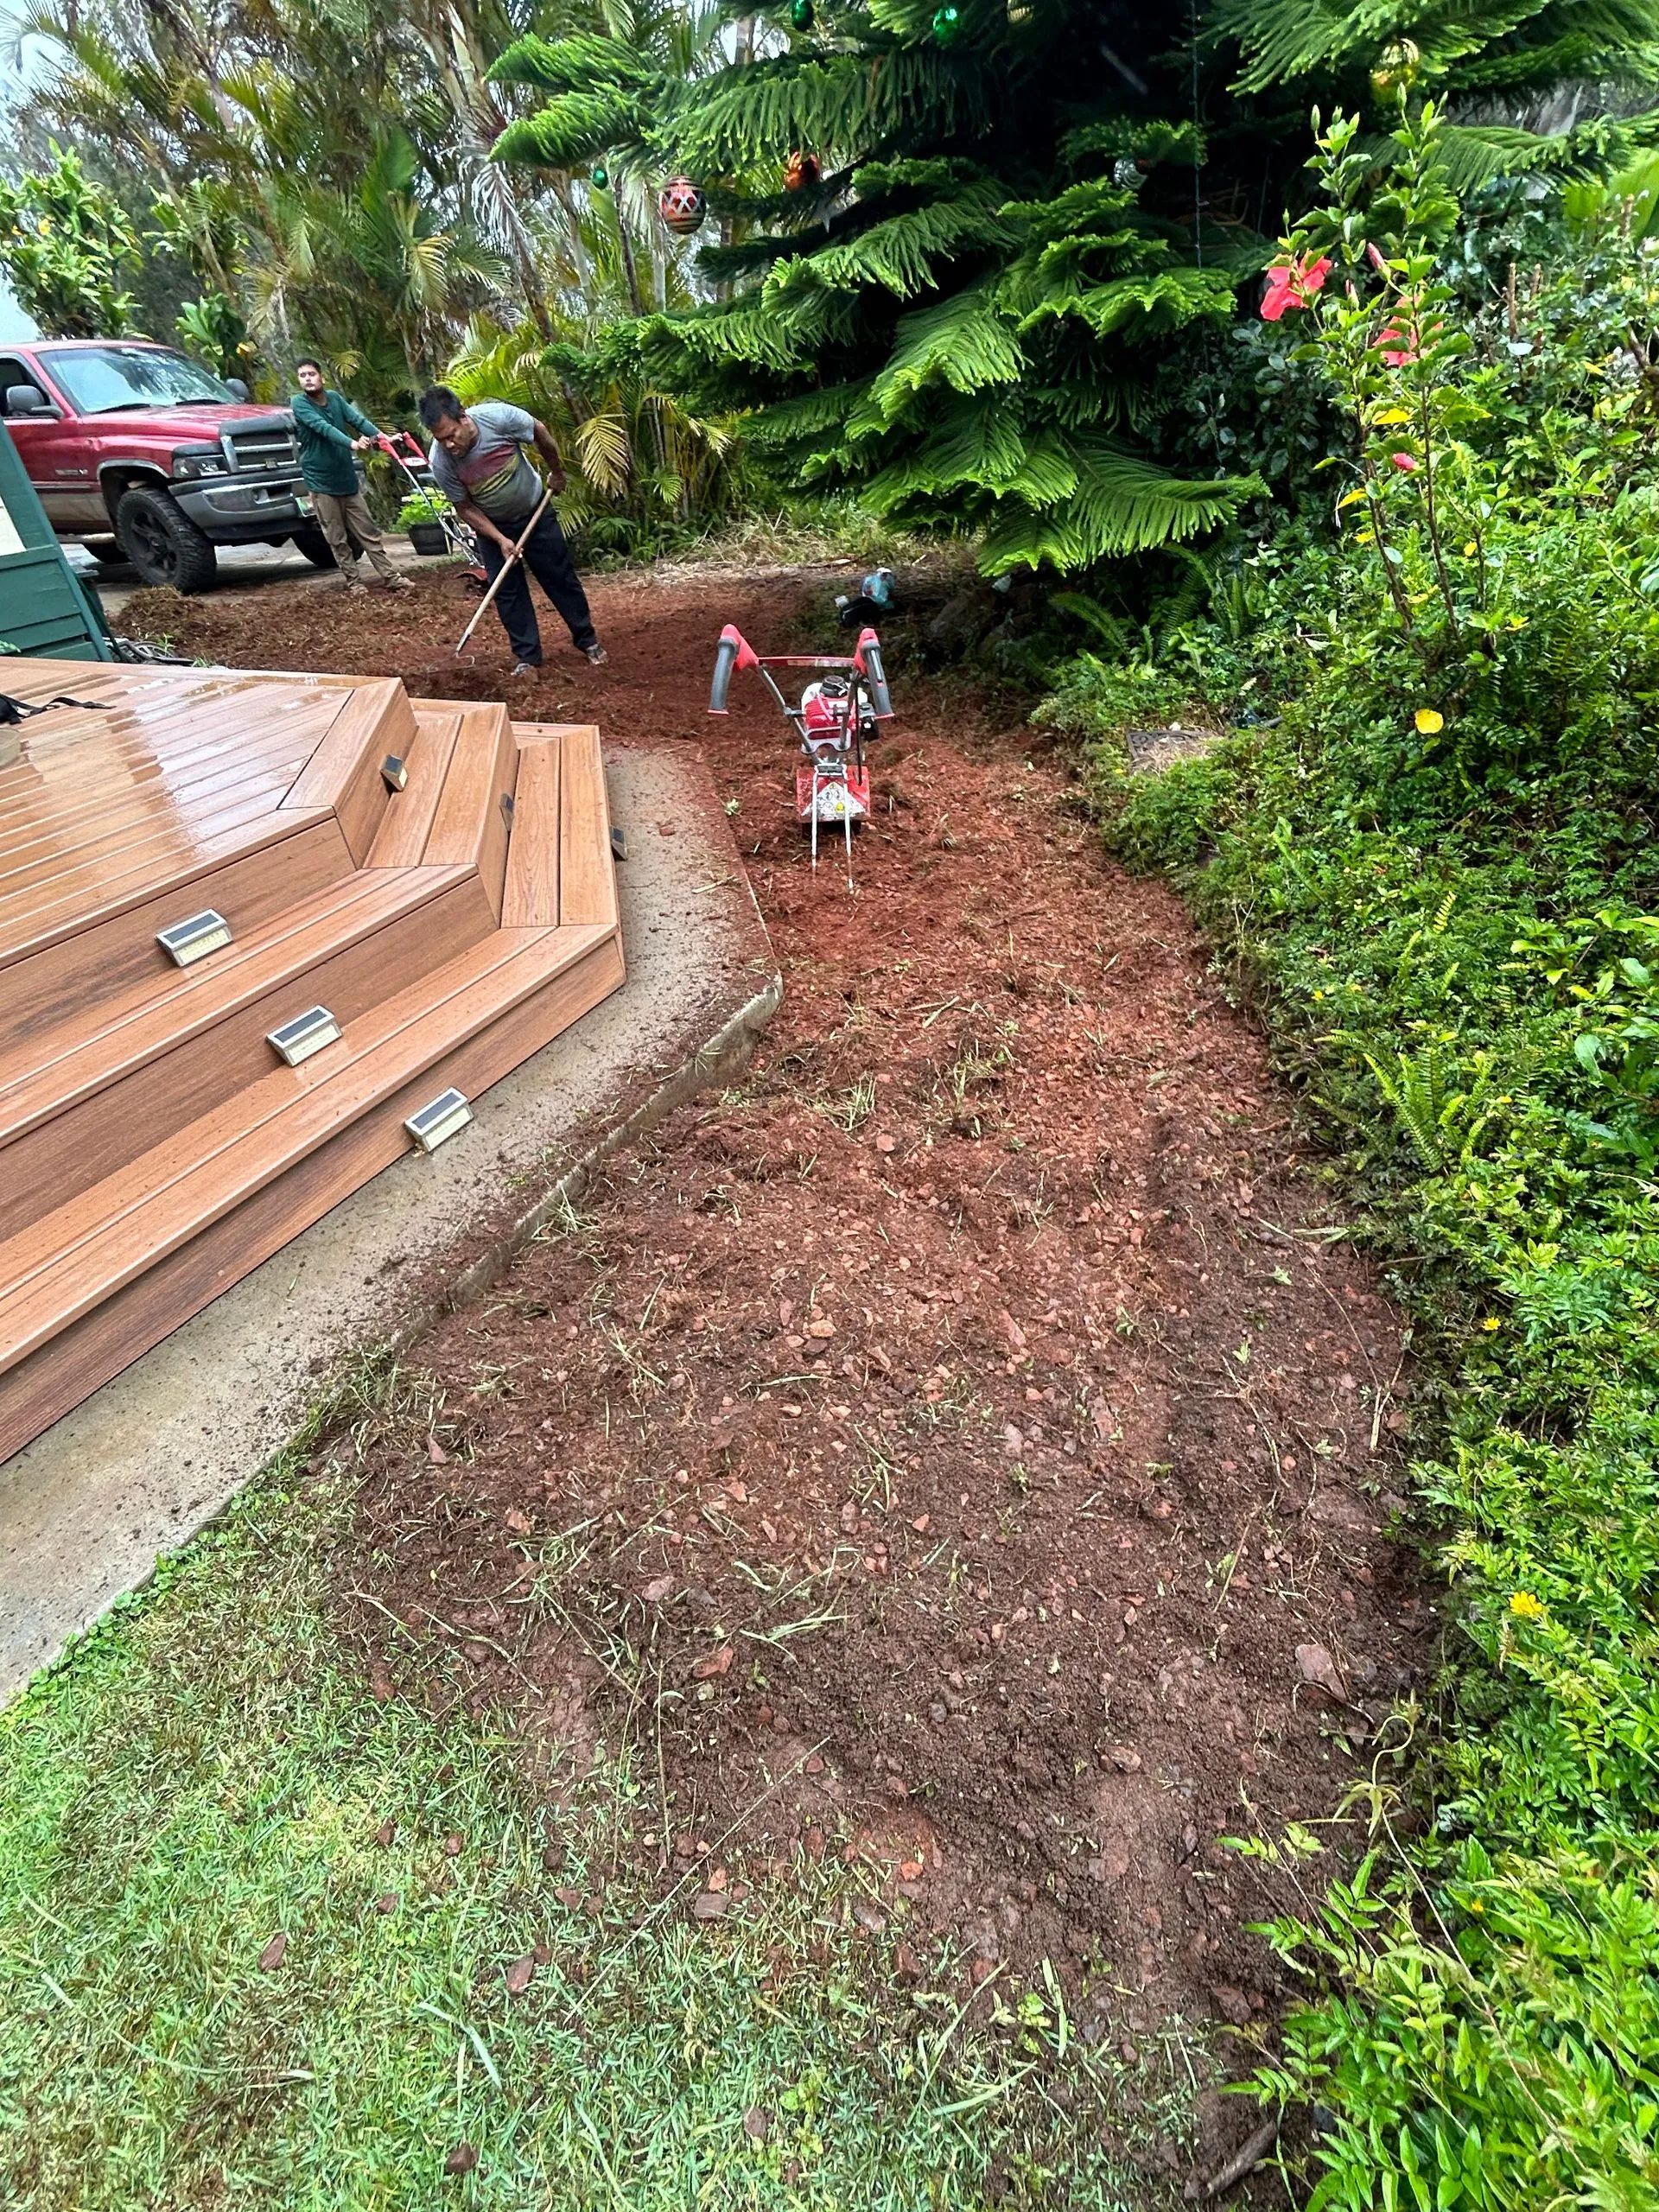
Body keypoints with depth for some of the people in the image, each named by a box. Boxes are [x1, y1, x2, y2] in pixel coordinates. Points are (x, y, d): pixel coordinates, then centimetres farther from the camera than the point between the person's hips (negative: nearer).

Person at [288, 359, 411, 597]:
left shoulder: (335, 398, 8)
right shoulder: (298, 402, -8)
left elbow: (357, 418, -6)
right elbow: (323, 428, -23)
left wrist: (379, 435, -25)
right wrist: (352, 443, -38)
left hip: (347, 477, 4)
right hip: (321, 481, -3)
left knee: (369, 531, 4)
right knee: (337, 539, 1)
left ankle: (390, 577, 7)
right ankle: (354, 582, 8)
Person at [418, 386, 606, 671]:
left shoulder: (498, 416, -29)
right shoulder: (441, 462, -26)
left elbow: (541, 433, -11)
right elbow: (465, 508, -13)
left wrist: (557, 472, 2)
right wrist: (500, 539, -23)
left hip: (536, 511, 0)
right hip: (492, 526, 0)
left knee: (561, 578, 5)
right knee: (508, 591, -2)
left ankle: (587, 639, 20)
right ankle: (527, 656, 8)